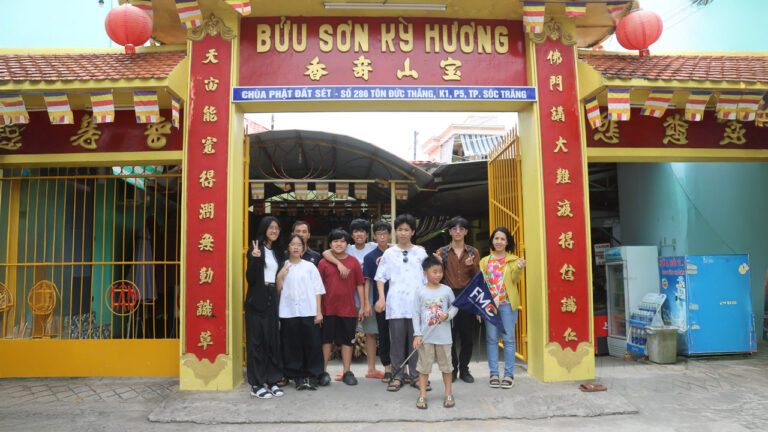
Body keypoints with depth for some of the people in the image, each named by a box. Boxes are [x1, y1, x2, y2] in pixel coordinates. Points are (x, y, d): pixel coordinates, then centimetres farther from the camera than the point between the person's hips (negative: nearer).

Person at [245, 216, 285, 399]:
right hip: (257, 300, -6)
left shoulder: (278, 251, 15)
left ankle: (271, 380, 16)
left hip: (272, 299, 6)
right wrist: (255, 258, -25)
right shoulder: (256, 249, -5)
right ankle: (256, 384, 5)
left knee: (273, 340, 7)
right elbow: (250, 278, -14)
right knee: (256, 340, -2)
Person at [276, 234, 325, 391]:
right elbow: (278, 291, 8)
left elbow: (317, 290, 6)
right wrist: (280, 277, -7)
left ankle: (312, 377, 11)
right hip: (288, 312, 1)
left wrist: (319, 312, -1)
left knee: (312, 344, -1)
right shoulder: (282, 267, 10)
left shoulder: (310, 267, 9)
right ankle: (298, 378, 14)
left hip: (309, 312, 0)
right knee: (292, 346, 2)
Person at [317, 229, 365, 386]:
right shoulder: (324, 263, 0)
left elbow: (359, 285, 6)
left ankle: (347, 372, 20)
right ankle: (324, 371, 18)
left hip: (348, 309, 1)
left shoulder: (354, 262, 3)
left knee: (347, 341, 9)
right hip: (328, 309, -1)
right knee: (326, 340, 6)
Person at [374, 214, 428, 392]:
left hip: (416, 304, 1)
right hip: (395, 304, 0)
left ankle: (415, 375, 16)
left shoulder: (420, 253, 9)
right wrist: (382, 298, -4)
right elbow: (380, 277, 8)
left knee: (416, 340, 4)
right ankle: (398, 375, 15)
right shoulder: (389, 253, 7)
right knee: (397, 340, 3)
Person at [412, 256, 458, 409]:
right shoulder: (420, 292, -4)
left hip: (443, 336, 1)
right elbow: (416, 314, -3)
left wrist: (448, 315, -11)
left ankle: (448, 394, 25)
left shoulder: (447, 290, -1)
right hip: (426, 336, -1)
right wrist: (417, 334, -8)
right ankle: (422, 395, 17)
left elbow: (455, 306, 11)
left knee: (446, 365, 11)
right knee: (424, 366, 7)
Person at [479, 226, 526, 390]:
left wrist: (519, 269, -22)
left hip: (507, 303, -2)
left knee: (508, 339, 0)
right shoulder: (485, 261, 12)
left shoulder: (513, 260, 6)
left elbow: (515, 280, -6)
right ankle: (494, 373, 12)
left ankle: (509, 374, 8)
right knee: (491, 339, 4)